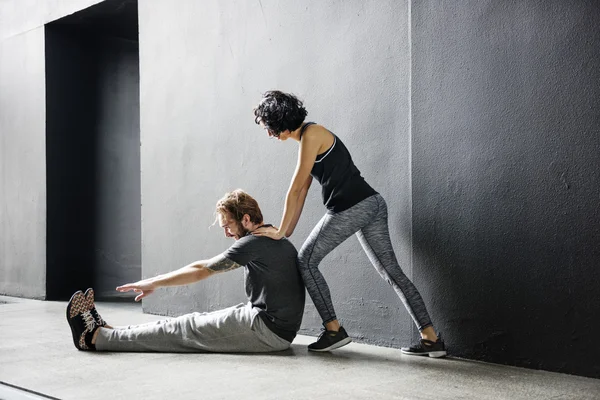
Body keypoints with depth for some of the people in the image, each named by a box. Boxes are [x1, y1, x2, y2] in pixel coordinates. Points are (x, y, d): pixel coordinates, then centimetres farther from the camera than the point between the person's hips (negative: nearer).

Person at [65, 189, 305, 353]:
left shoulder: (254, 243, -13)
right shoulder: (276, 241, 16)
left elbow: (200, 272, -7)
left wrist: (153, 283, 0)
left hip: (266, 330, -9)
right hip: (276, 328, 9)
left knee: (185, 329, -5)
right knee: (198, 322, 7)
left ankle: (96, 337, 1)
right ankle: (106, 331, 10)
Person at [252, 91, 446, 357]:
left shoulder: (311, 135, -9)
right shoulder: (308, 138, 19)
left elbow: (295, 190, -10)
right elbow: (301, 192, 21)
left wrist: (280, 232, -3)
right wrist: (287, 234, 21)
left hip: (351, 208, -10)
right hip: (371, 204, 10)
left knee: (306, 261, 4)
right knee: (390, 270, 7)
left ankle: (334, 330, 6)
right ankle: (431, 338, 7)